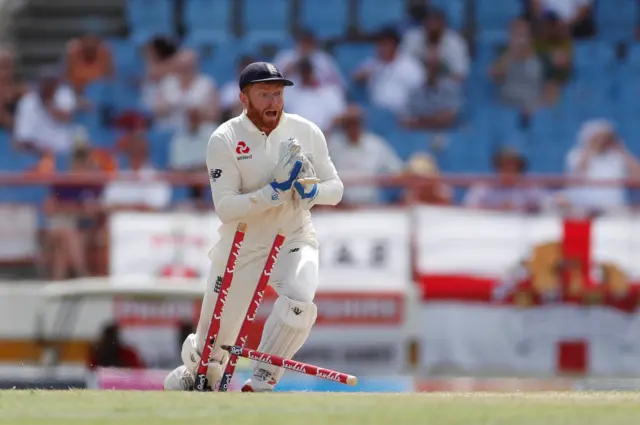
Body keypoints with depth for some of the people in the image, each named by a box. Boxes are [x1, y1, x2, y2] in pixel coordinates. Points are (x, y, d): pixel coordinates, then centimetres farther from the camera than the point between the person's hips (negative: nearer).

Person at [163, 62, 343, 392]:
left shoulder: (306, 132, -7)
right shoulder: (224, 140, -15)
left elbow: (335, 188, 0)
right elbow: (225, 208, -22)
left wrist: (311, 191, -23)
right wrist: (276, 190, -32)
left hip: (294, 240, 1)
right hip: (241, 247, -1)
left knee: (298, 301, -30)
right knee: (215, 334, 9)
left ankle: (260, 385, -13)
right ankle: (198, 375, 47)